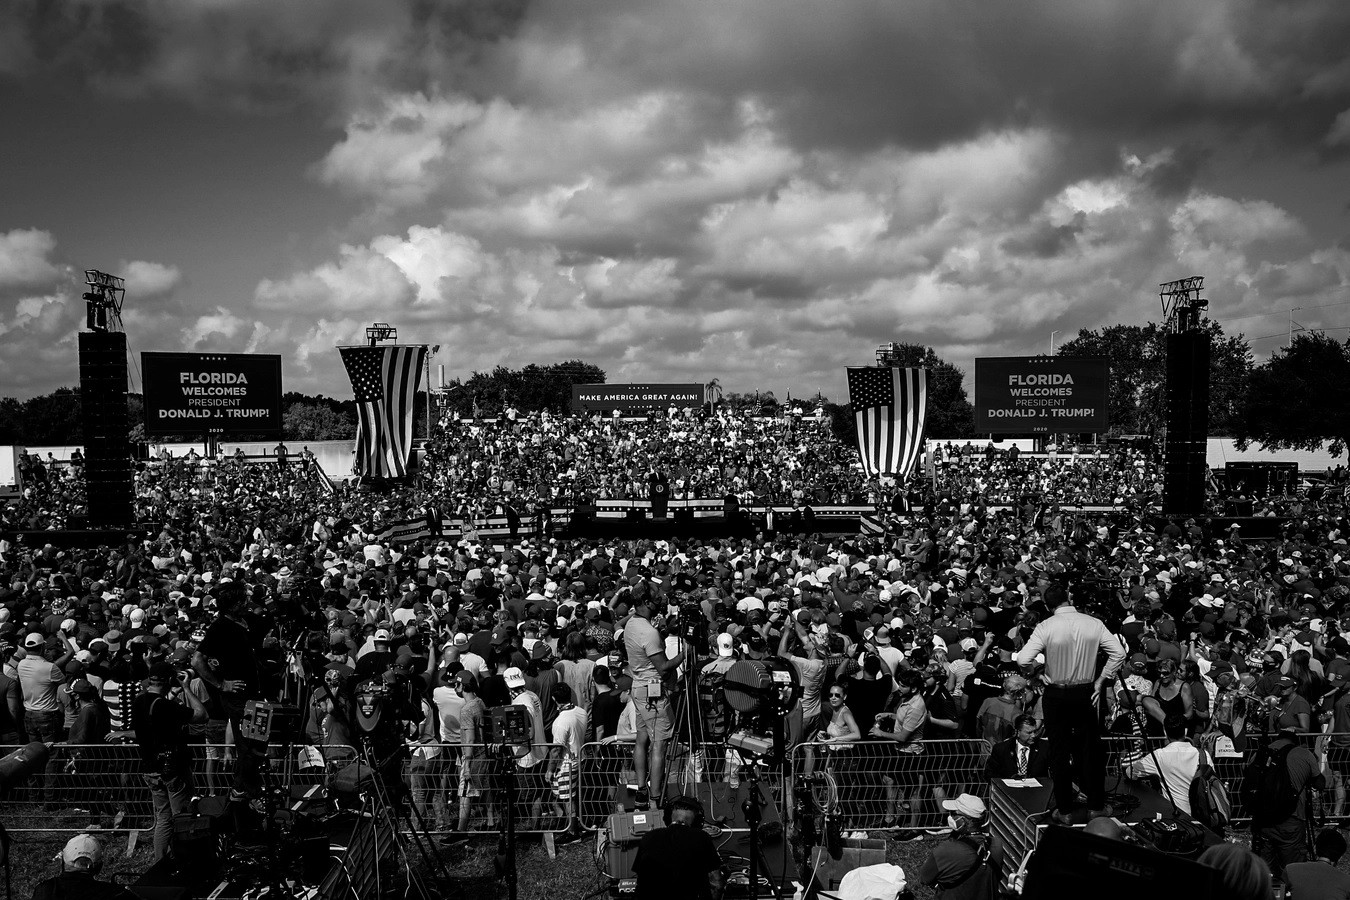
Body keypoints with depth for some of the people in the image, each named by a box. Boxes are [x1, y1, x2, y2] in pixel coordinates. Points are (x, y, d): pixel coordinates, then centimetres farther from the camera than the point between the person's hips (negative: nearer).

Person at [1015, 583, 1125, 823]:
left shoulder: (1045, 627, -15)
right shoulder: (1094, 623, -8)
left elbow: (1023, 660, -22)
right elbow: (1119, 653, -6)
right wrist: (1100, 680, 1)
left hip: (1055, 695, -2)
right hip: (1085, 692, 2)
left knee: (1060, 751, 9)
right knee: (1090, 749, 16)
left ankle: (1064, 810, 18)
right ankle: (1096, 806, 27)